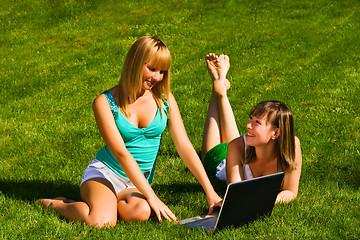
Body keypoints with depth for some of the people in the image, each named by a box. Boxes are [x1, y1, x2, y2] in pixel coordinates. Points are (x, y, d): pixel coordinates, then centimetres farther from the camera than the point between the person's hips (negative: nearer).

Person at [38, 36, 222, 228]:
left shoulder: (164, 99, 1)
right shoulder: (105, 102, -11)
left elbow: (184, 147, -1)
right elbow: (121, 154, -19)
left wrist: (210, 191, -10)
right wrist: (151, 197, -26)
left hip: (139, 183, 3)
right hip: (104, 174, -3)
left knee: (141, 212, -33)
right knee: (102, 222, -33)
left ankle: (105, 204, -1)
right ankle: (57, 204, -2)